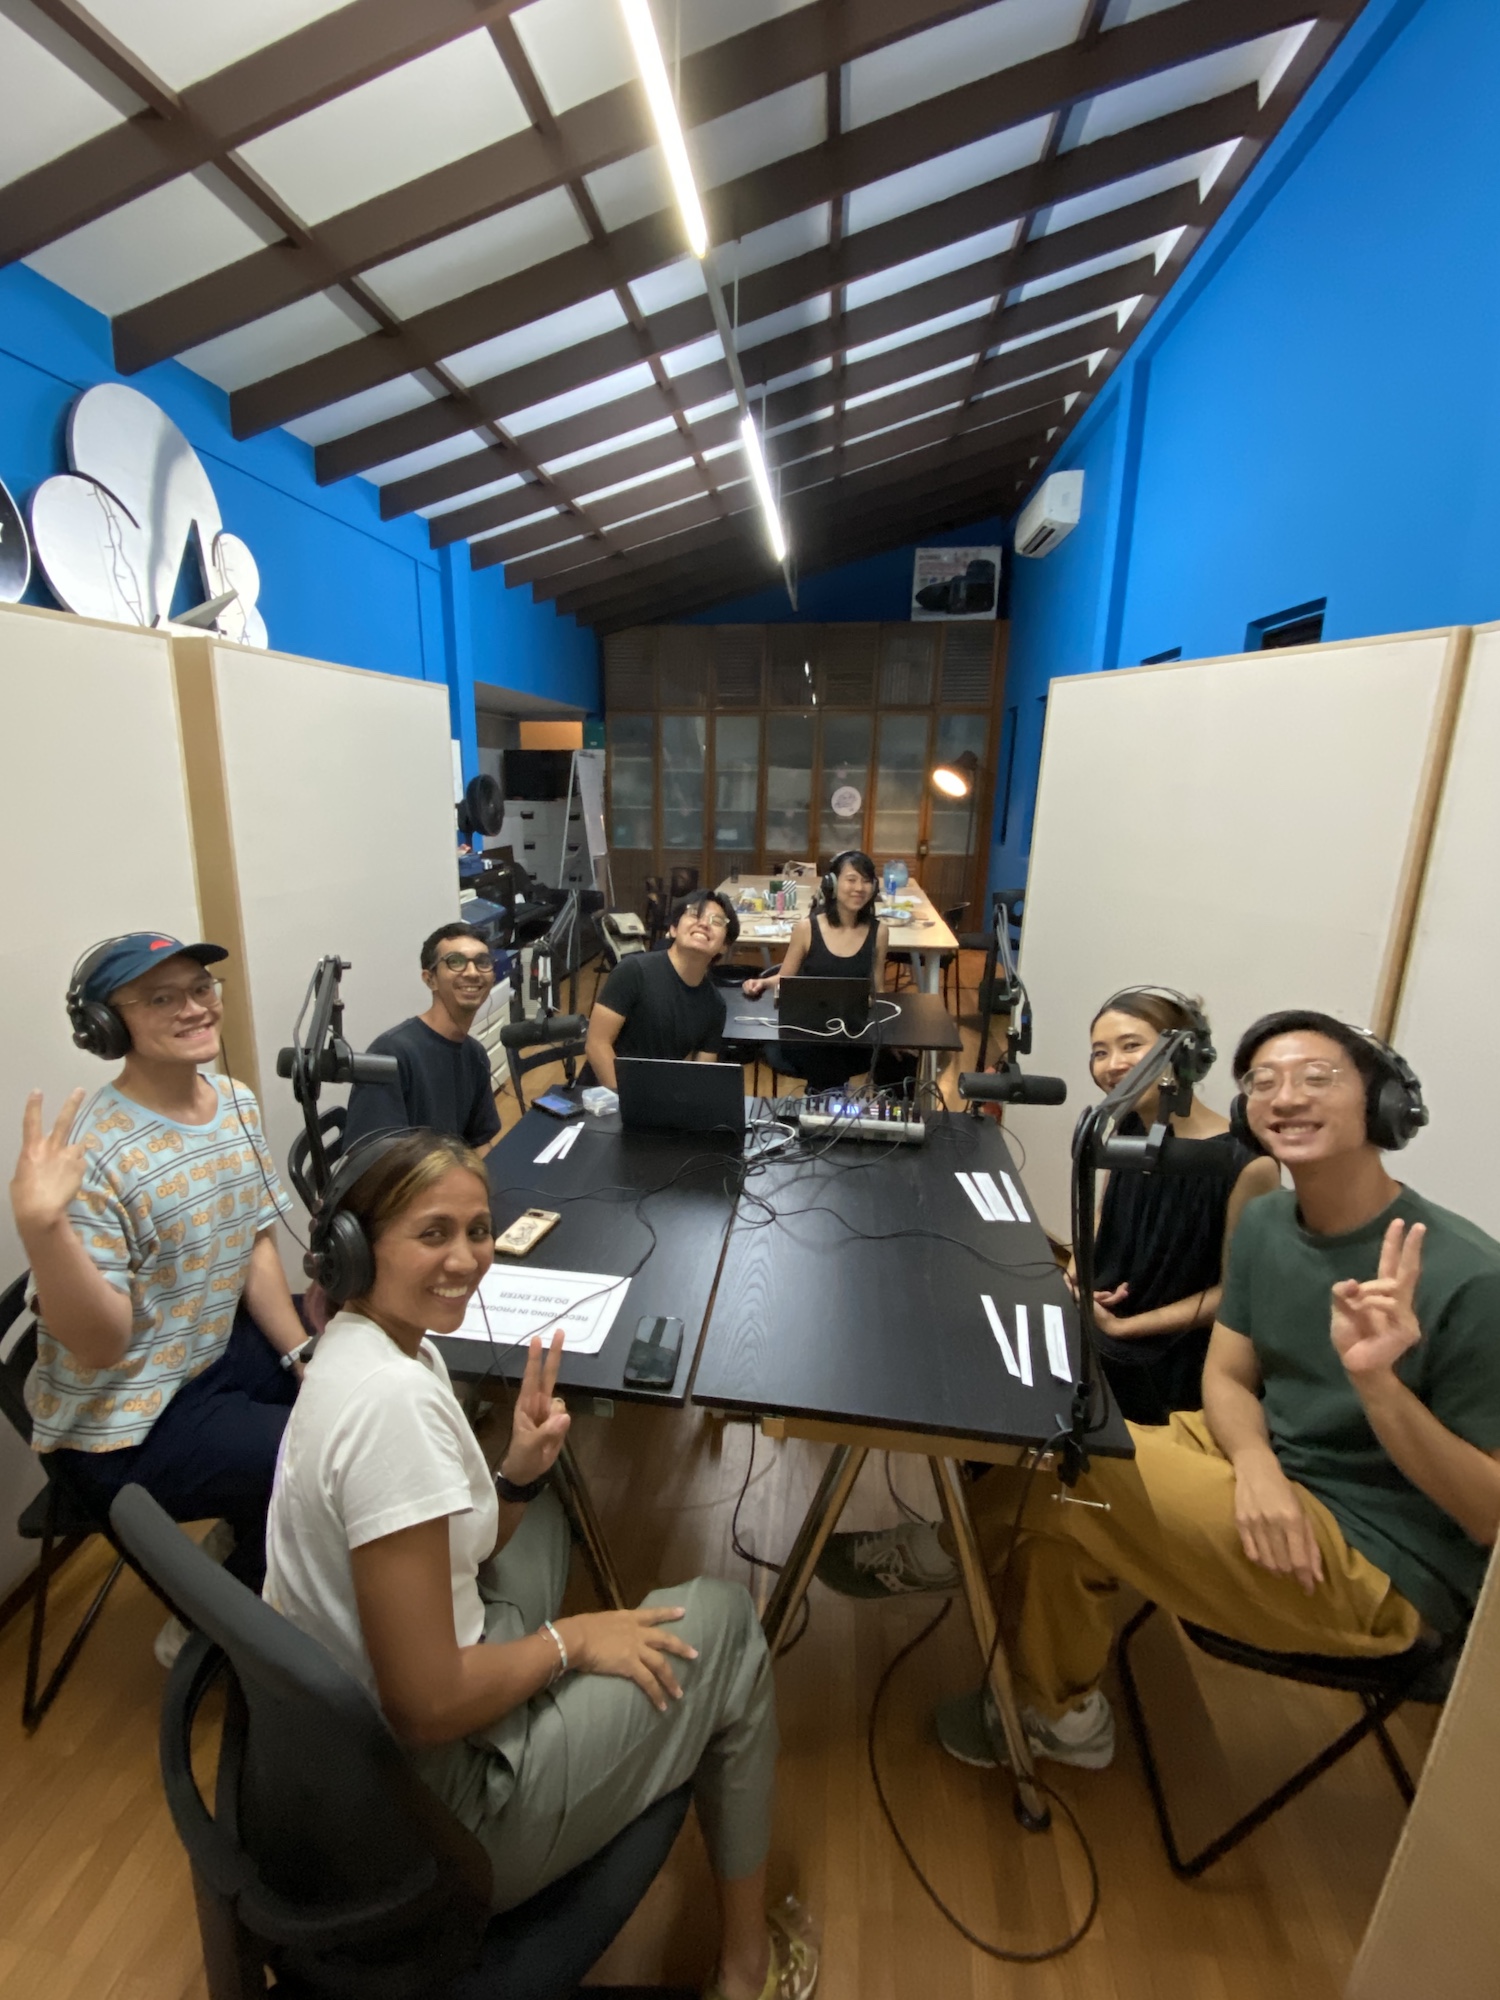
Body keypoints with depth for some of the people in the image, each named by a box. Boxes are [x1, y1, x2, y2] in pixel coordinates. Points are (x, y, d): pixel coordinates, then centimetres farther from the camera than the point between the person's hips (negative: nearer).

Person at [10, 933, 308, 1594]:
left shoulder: (237, 1103, -4)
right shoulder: (93, 1154, -26)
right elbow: (101, 1346, -25)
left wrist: (307, 1357, -2)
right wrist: (40, 1223, -39)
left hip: (221, 1348, 7)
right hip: (127, 1422, -7)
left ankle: (259, 1541, 31)